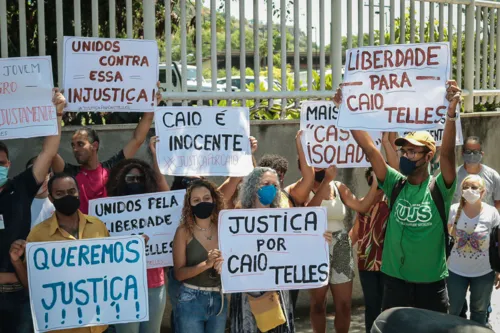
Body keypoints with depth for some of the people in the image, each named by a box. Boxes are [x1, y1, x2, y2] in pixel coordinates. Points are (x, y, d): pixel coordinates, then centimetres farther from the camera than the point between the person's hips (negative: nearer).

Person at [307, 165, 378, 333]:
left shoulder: (339, 187, 7)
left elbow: (362, 206, -4)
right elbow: (308, 212, -26)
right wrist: (326, 180, -29)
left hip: (341, 250, 4)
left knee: (344, 304, 5)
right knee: (318, 303, 8)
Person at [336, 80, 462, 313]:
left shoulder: (439, 189, -7)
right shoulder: (395, 184, 0)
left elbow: (447, 153, -24)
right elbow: (369, 149, -7)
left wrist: (451, 112, -39)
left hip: (431, 283, -2)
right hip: (396, 280, 2)